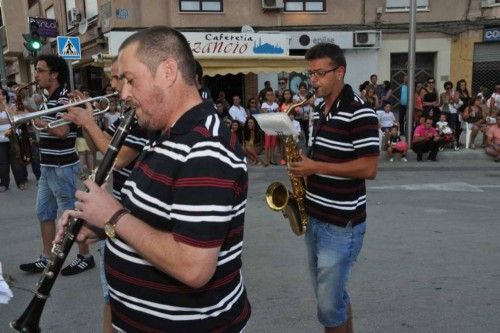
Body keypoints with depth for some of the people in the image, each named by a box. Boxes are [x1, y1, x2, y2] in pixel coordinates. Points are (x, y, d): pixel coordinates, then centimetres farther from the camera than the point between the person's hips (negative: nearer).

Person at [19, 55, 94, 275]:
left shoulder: (64, 99, -14)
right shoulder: (50, 100, 15)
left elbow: (62, 131, -26)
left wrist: (38, 121, -16)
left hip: (62, 167, -10)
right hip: (48, 166, 10)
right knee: (44, 213, 14)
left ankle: (85, 257, 13)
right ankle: (47, 258, 24)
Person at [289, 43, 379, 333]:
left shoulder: (360, 112, -15)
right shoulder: (320, 110, 11)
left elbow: (368, 168, -21)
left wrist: (315, 167, -19)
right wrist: (304, 165, 4)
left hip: (342, 225, -8)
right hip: (314, 219, 8)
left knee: (329, 306, 0)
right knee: (331, 297, 19)